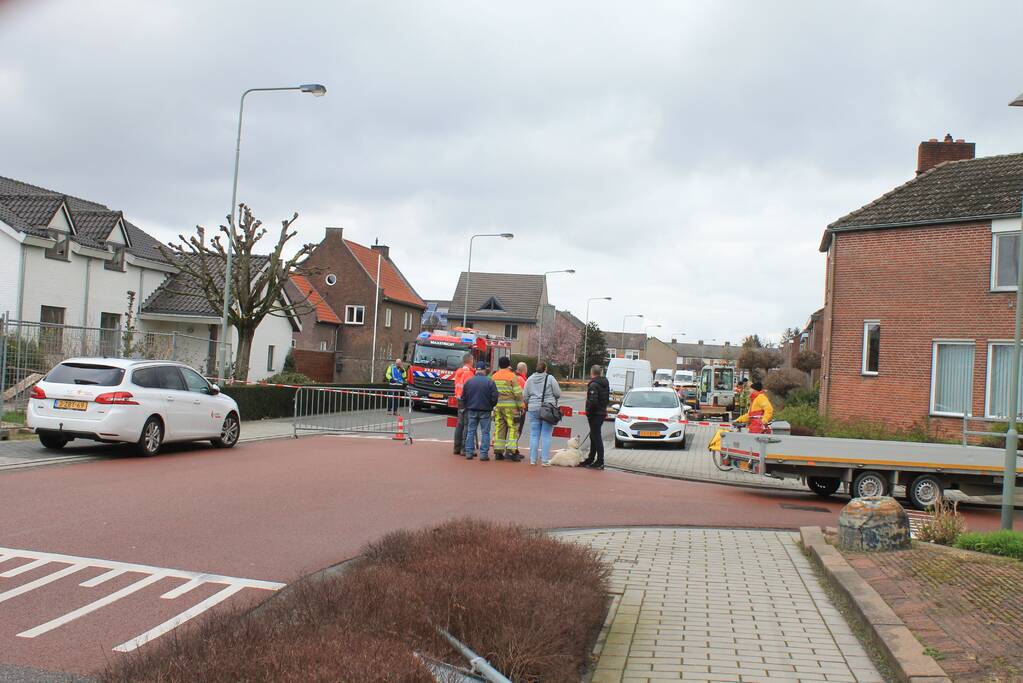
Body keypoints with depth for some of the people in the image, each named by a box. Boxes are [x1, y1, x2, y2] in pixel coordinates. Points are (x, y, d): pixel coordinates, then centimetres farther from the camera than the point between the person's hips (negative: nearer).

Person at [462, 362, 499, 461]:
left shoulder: (469, 381, 0)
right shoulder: (490, 382, -8)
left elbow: (463, 397, 5)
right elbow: (494, 397, -8)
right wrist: (491, 407, 10)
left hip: (471, 410, 3)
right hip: (485, 411, -2)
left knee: (470, 431, 10)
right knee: (485, 432, 3)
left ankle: (469, 452, 9)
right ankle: (484, 454, 0)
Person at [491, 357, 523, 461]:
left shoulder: (494, 376, 11)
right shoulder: (512, 376, -6)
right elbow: (517, 392, -10)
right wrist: (521, 405, -4)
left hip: (497, 405, 5)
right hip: (510, 405, -5)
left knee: (499, 428, 8)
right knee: (513, 428, -1)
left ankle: (498, 451, 8)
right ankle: (511, 450, -9)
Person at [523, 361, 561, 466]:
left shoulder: (530, 379, 5)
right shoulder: (550, 378, -5)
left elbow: (525, 396, 6)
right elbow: (558, 394, -4)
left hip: (533, 409, 3)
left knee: (534, 434, 9)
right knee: (546, 435, 1)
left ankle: (533, 459, 10)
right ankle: (545, 460, 0)